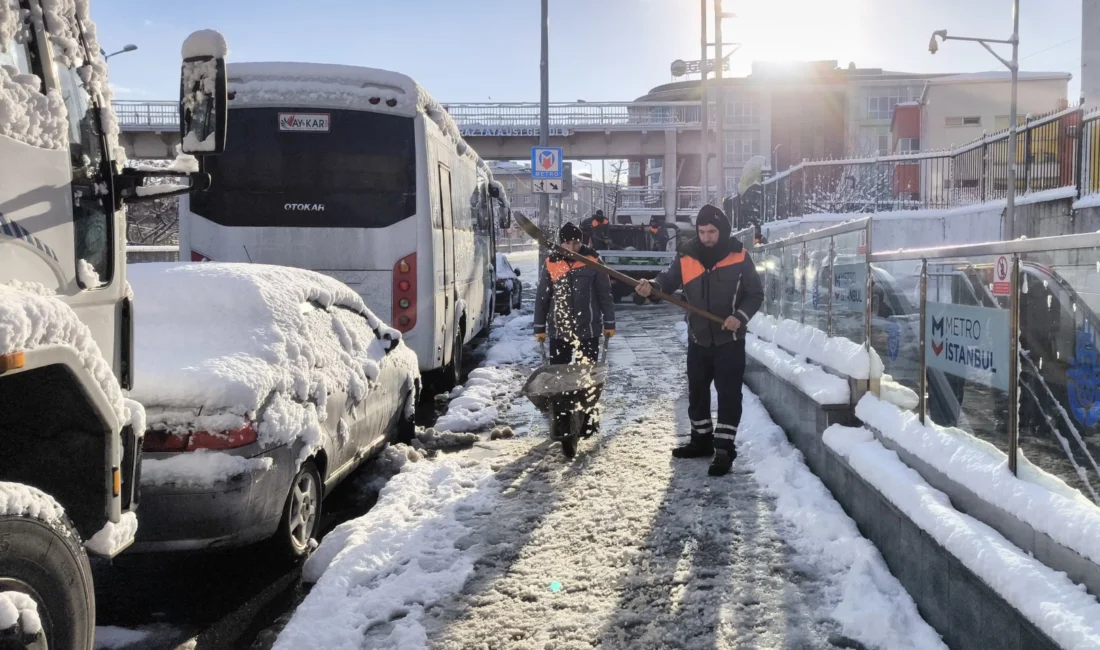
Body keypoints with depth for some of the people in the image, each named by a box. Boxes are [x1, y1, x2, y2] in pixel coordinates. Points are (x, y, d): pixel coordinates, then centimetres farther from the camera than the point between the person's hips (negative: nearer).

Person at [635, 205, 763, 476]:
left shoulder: (739, 257, -10)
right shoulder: (687, 256, -3)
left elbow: (756, 294, -4)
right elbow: (669, 280, -8)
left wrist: (741, 316, -21)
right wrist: (651, 287, -31)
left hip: (729, 341, -4)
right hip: (698, 339, 4)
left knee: (729, 395, -3)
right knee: (697, 391, 16)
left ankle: (724, 449, 3)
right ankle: (701, 440, 32)